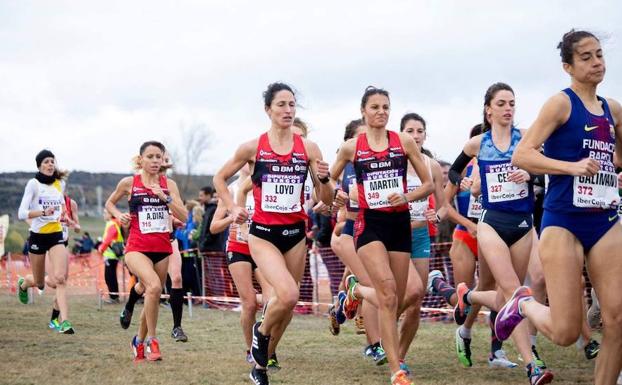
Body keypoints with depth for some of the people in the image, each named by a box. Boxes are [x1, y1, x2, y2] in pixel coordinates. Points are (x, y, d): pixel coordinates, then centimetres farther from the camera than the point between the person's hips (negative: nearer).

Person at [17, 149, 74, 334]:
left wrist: (62, 214, 8)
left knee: (60, 278, -17)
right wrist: (43, 212, -32)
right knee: (39, 282, 13)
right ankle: (23, 283, 49)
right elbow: (22, 213, -18)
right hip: (38, 236, -2)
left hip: (56, 235, 2)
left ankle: (64, 321, -22)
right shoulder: (33, 184, -9)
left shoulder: (60, 184, 5)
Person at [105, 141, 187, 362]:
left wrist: (165, 197, -15)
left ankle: (139, 341, 33)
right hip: (138, 248, -4)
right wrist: (119, 215, -3)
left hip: (162, 249, 4)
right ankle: (151, 340, -17)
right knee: (154, 286, -29)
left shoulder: (168, 184, 4)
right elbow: (109, 203, 17)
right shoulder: (129, 183, 1)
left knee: (153, 297, 10)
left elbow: (183, 216, -3)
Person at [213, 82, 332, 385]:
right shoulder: (252, 148, -3)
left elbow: (327, 199, 3)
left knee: (285, 301, 6)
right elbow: (220, 179, 12)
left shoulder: (308, 148, 1)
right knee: (288, 295, -24)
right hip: (263, 233, -3)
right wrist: (232, 209, 0)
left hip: (296, 234, 3)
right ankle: (261, 332, 7)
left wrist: (324, 179, -17)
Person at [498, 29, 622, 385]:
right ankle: (523, 304, 24)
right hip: (563, 222, -6)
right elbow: (521, 156, -14)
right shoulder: (562, 103, -6)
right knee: (566, 332, -7)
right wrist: (573, 166, -23)